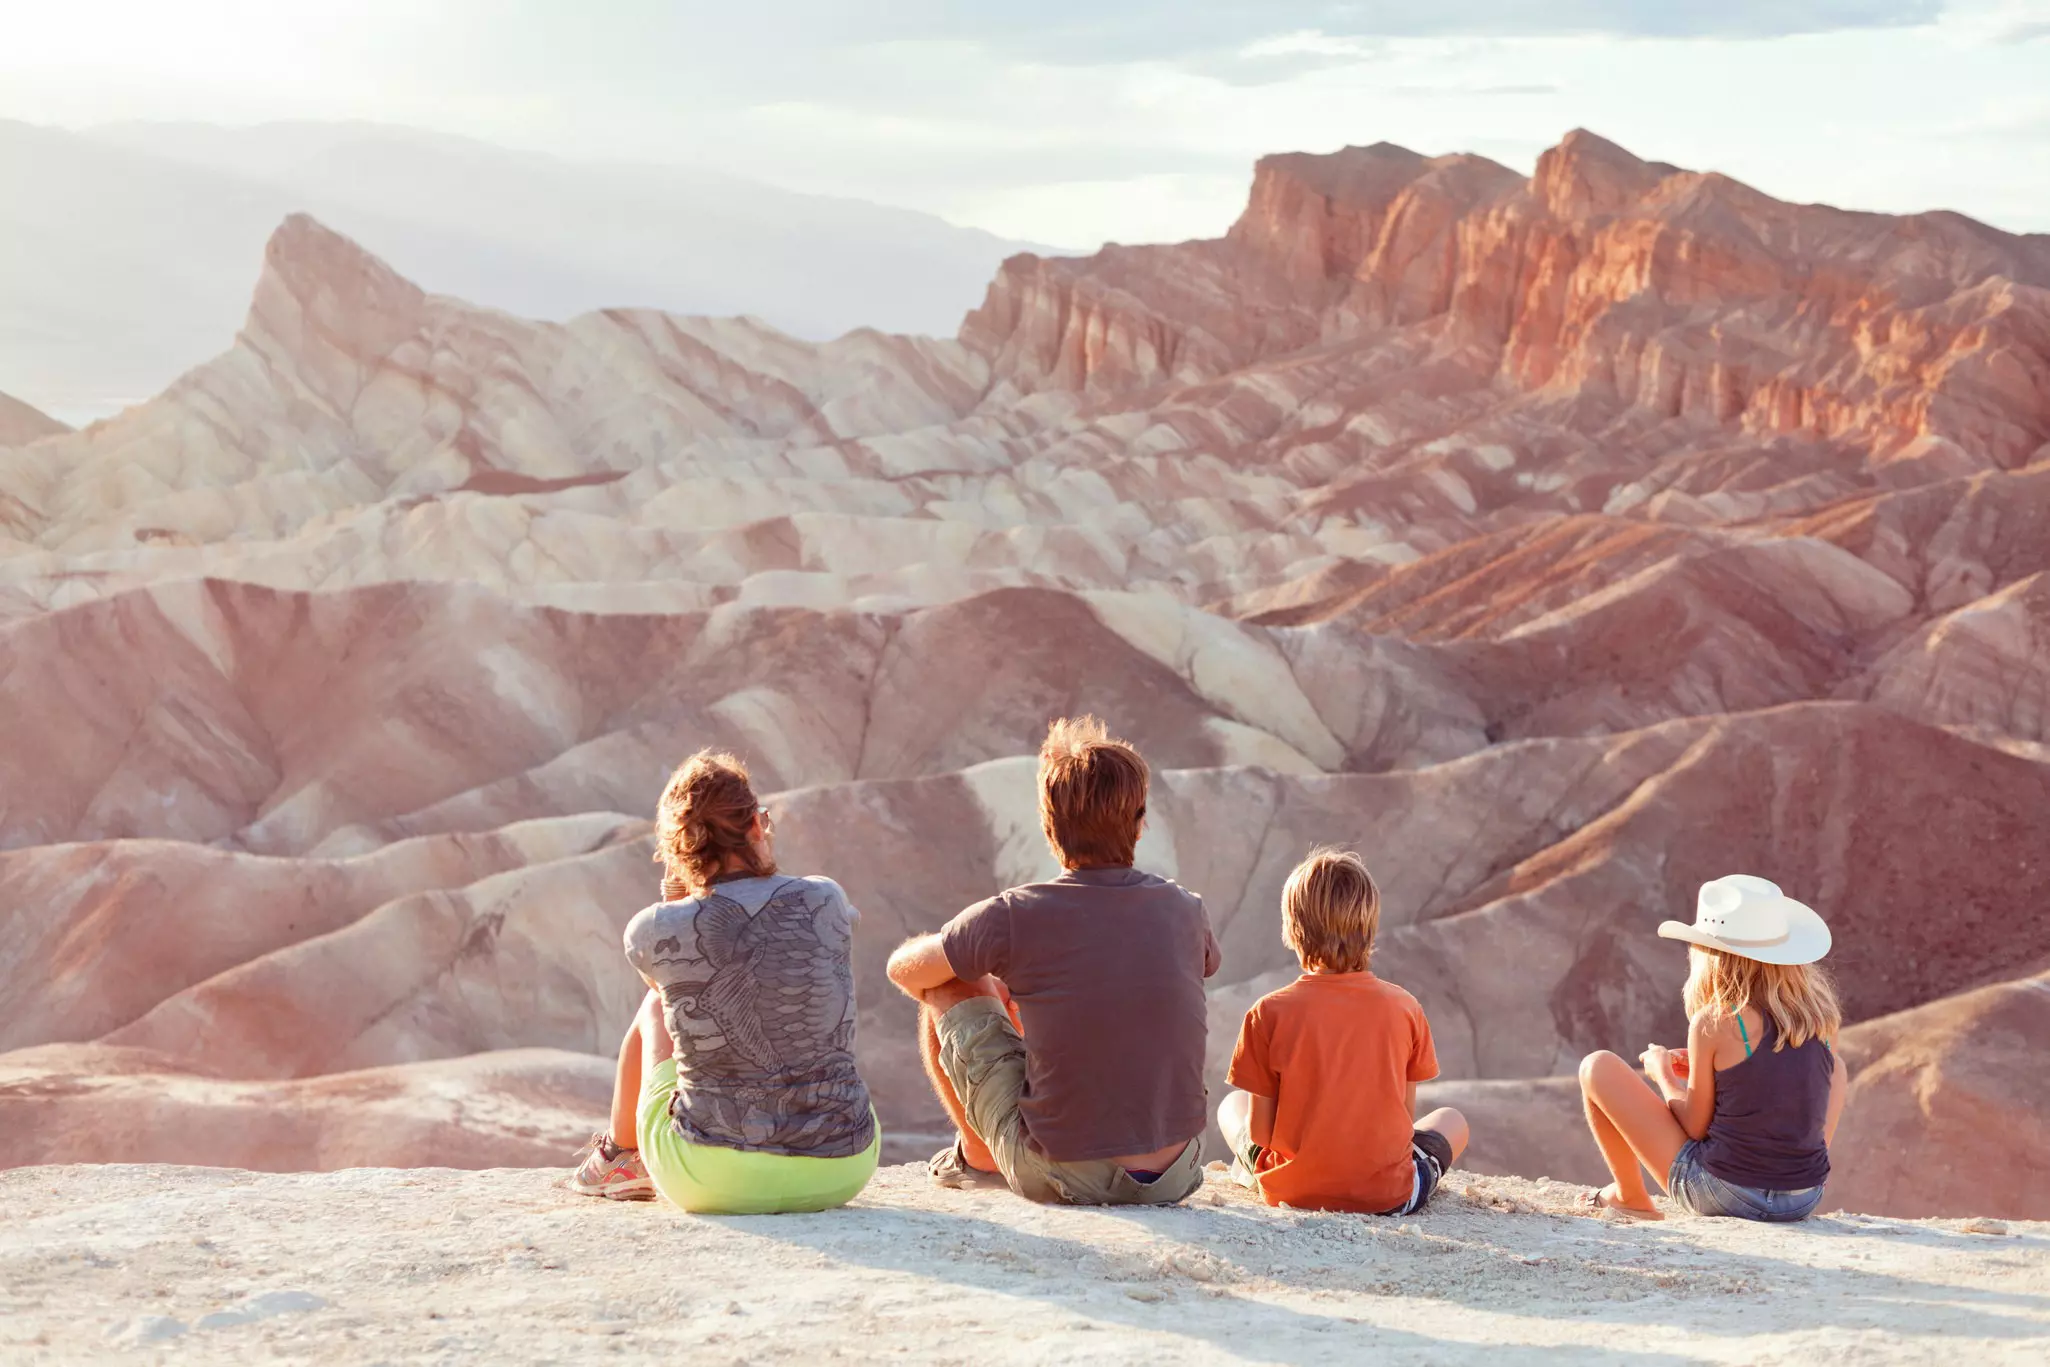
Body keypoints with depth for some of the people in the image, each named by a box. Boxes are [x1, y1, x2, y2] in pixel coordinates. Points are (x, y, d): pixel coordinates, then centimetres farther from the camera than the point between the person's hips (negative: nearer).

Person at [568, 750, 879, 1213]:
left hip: (712, 1181, -1)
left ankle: (620, 1158, 51)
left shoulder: (656, 932, -10)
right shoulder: (826, 900, -6)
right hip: (843, 1170, 2)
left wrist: (675, 895, 13)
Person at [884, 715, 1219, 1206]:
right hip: (1175, 1176, 4)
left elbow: (903, 969, 4)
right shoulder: (1183, 910, -3)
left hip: (1062, 1178, -4)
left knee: (945, 989, 11)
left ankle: (977, 1156, 28)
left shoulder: (1014, 916, -14)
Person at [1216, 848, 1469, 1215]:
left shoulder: (1270, 1013, -15)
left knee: (1232, 1106, 30)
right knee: (1452, 1120, 30)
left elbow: (1259, 1131, -10)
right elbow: (1406, 1115, -1)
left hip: (1292, 1193, 0)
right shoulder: (1404, 1007, -10)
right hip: (1389, 1196, 0)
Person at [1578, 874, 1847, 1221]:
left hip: (1724, 1195, -5)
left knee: (1599, 1067, 9)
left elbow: (1695, 1127, -7)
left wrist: (1662, 1071, 11)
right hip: (1805, 1200, 5)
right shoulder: (1820, 1013, -2)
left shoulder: (1713, 1024, -16)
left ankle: (1629, 1195, 25)